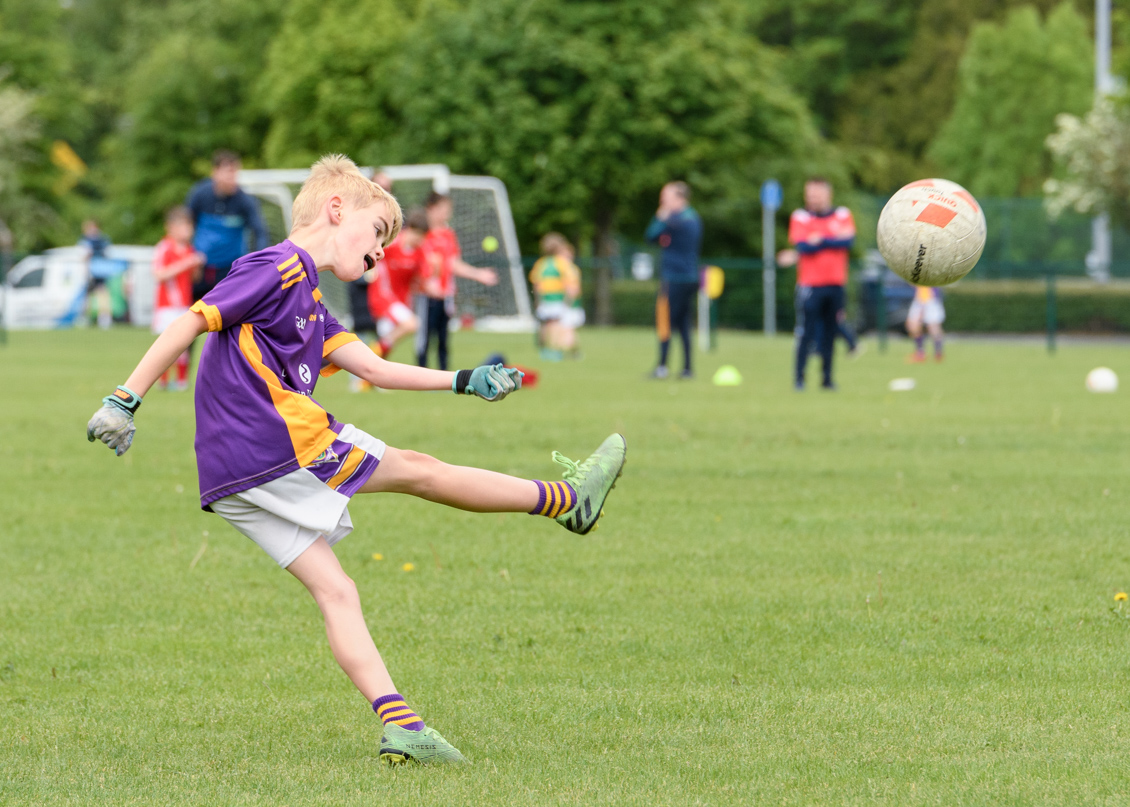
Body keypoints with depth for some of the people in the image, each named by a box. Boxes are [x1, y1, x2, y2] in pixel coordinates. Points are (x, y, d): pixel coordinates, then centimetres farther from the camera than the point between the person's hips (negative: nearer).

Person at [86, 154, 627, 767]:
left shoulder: (307, 299, 25)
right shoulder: (277, 269, -6)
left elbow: (373, 368, 21)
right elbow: (190, 323, -12)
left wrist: (465, 383, 15)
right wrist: (124, 401, -16)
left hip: (233, 479, 10)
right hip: (274, 441, -10)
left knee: (335, 593, 3)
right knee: (416, 470, 4)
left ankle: (399, 726, -5)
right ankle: (566, 499, 16)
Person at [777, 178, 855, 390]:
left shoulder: (843, 215, 9)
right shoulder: (800, 217, 2)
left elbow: (849, 240, -7)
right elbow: (802, 245, -12)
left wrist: (819, 241, -9)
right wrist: (835, 240, -9)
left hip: (835, 284, 3)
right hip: (810, 284, -3)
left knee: (830, 333, 5)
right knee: (806, 332, -8)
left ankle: (827, 377, 10)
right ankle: (799, 376, -1)